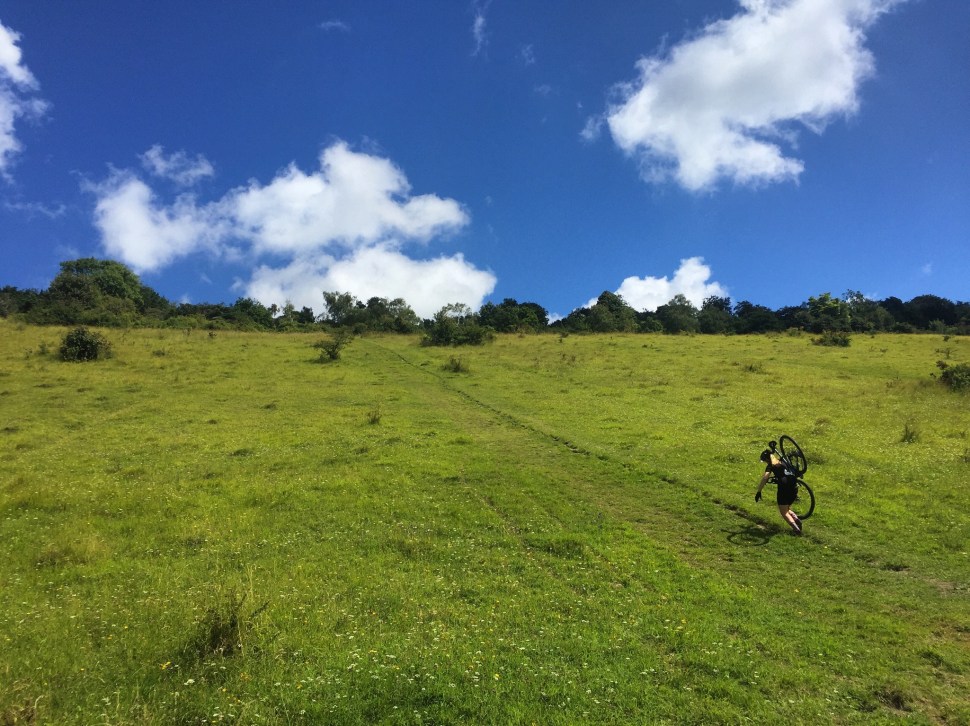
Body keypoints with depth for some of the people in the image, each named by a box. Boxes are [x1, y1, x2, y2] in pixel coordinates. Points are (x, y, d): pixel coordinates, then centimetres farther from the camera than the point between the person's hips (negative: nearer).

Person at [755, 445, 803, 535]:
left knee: (784, 512, 3)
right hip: (794, 487, 7)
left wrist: (758, 491, -13)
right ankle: (797, 519, 0)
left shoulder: (770, 466, 1)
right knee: (787, 509, 25)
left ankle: (796, 528, -16)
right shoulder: (782, 461, 20)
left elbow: (765, 478, -13)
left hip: (784, 487, -7)